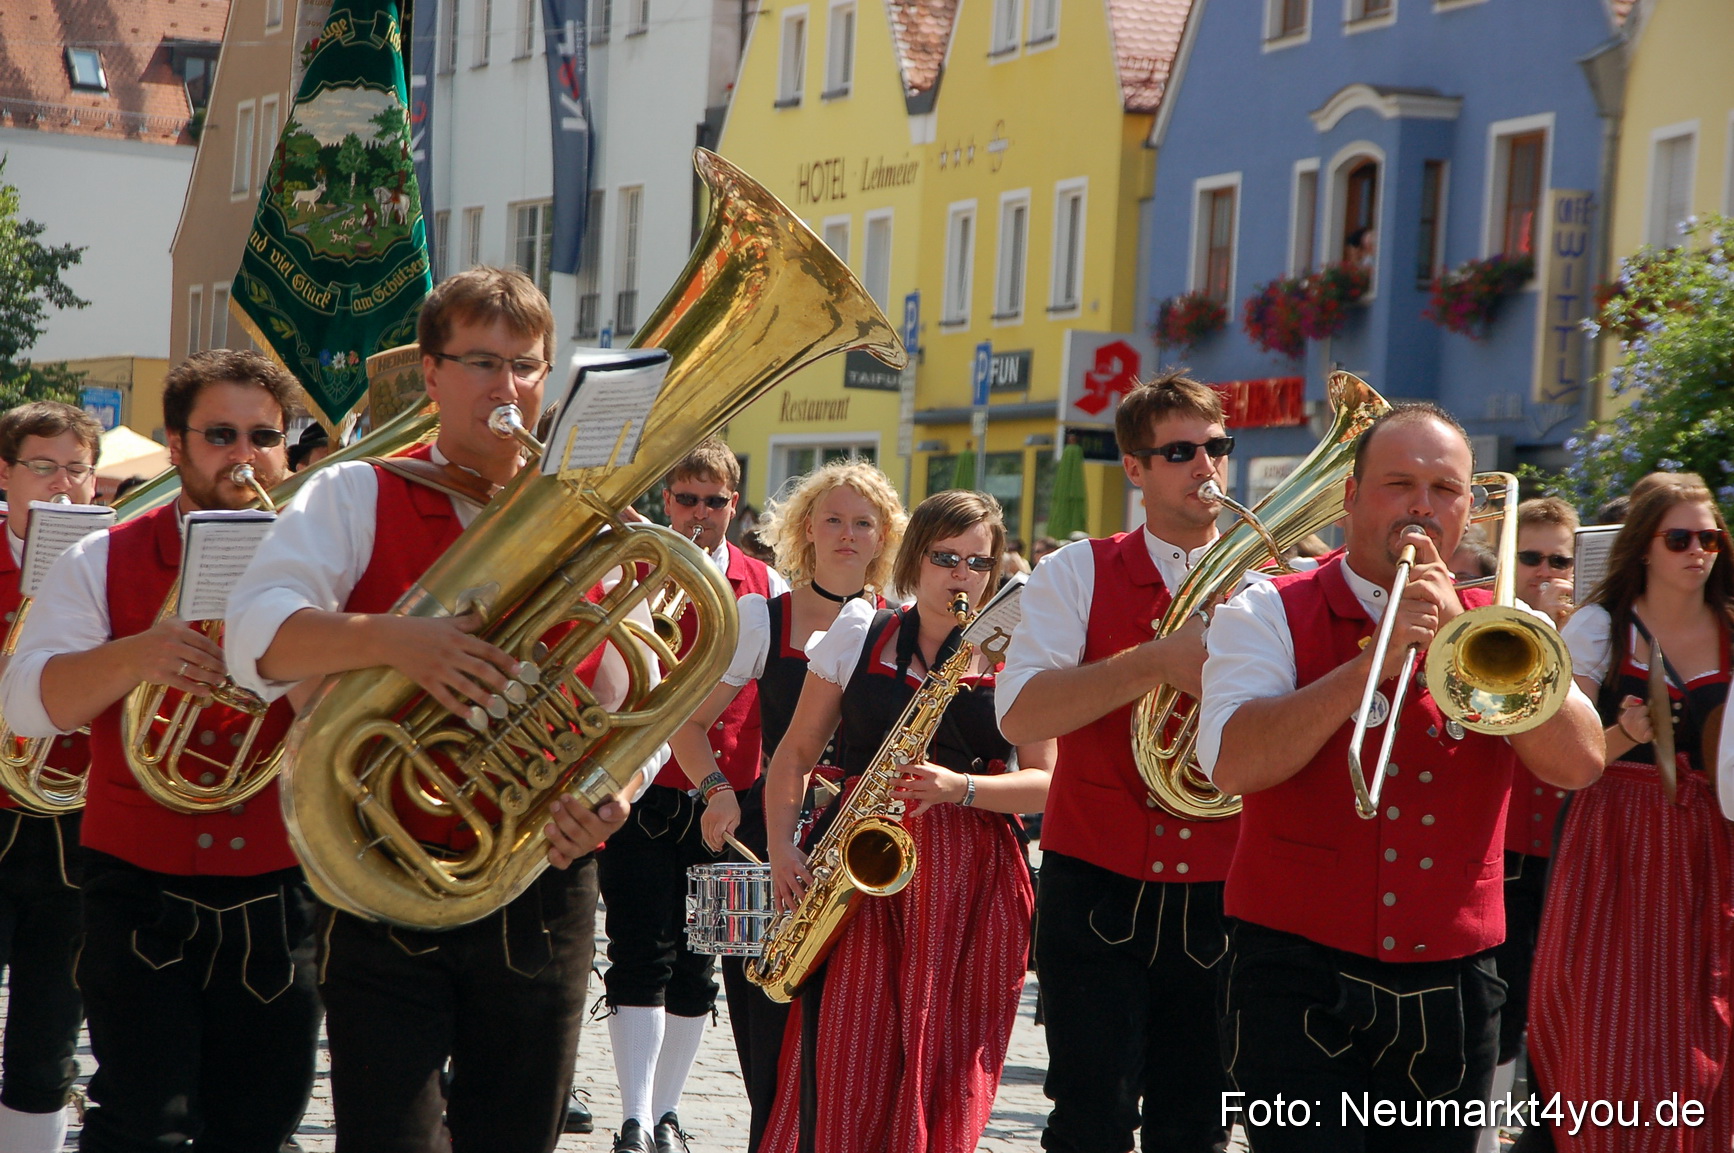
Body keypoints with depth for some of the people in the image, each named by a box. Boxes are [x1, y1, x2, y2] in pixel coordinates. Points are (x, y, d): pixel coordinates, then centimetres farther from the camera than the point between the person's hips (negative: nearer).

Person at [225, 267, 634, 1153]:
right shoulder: (358, 497, 1)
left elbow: (636, 700, 6)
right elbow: (256, 635, -13)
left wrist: (613, 791, -16)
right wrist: (392, 639, -31)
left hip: (542, 893, 3)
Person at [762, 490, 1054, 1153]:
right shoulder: (858, 639, 9)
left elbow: (1046, 783, 1)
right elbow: (795, 753, 13)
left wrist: (960, 787, -15)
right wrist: (782, 848, -1)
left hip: (969, 876, 0)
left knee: (945, 1068, -2)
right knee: (840, 1058, -8)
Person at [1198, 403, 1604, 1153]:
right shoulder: (1272, 613, 0)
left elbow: (1579, 763, -7)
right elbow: (1231, 763, -17)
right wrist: (1374, 661, -21)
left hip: (1452, 989, 4)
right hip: (1299, 979, -3)